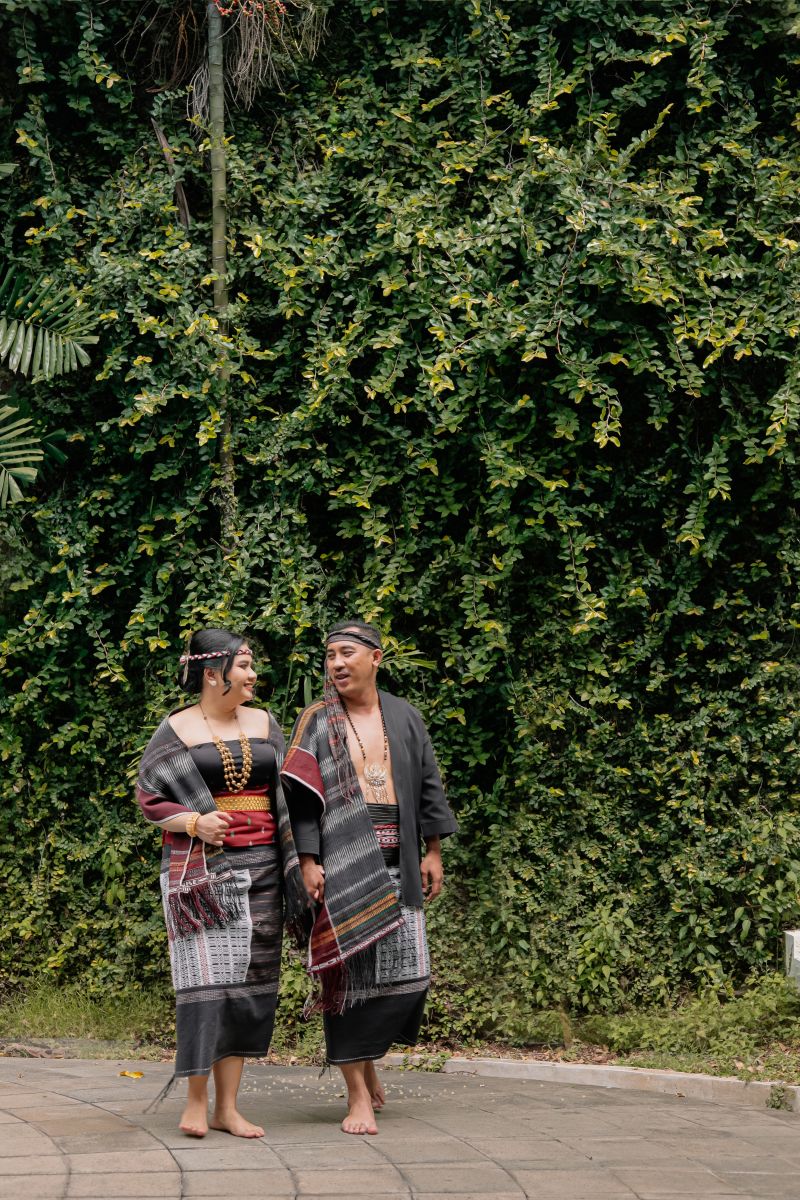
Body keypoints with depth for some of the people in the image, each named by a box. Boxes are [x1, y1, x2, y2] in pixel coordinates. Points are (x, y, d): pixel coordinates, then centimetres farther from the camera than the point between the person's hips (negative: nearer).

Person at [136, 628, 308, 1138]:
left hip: (260, 866, 4)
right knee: (206, 975, -10)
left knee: (247, 979, 1)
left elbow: (286, 797, 14)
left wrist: (298, 865, 6)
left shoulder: (263, 723, 11)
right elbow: (148, 797, -1)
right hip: (200, 866, -4)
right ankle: (196, 1099, 0)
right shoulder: (176, 730, 0)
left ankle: (228, 1106, 6)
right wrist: (193, 822, -19)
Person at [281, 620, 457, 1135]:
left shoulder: (405, 719, 11)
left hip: (396, 864, 3)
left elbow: (429, 786, 14)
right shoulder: (317, 723, 3)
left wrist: (433, 851, 9)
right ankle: (359, 1096, 2)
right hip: (342, 866, -3)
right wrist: (308, 859, -11)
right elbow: (301, 798, -1)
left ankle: (367, 1057, 25)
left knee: (409, 973, -2)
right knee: (350, 973, -4)